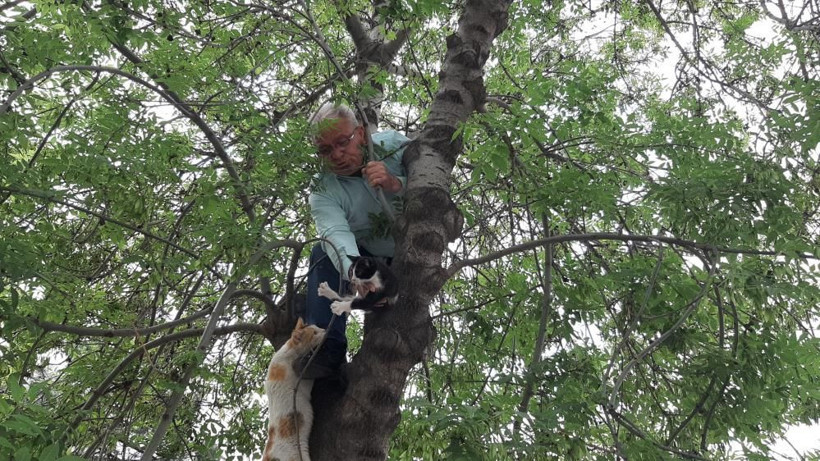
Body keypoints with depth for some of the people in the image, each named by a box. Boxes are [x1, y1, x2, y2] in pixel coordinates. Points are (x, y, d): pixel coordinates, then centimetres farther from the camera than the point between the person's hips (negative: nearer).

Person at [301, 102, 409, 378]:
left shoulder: (393, 145, -19)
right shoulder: (323, 191, -20)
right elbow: (338, 235, -39)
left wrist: (396, 184, -45)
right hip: (367, 256, 0)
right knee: (325, 253, -25)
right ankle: (328, 348, -28)